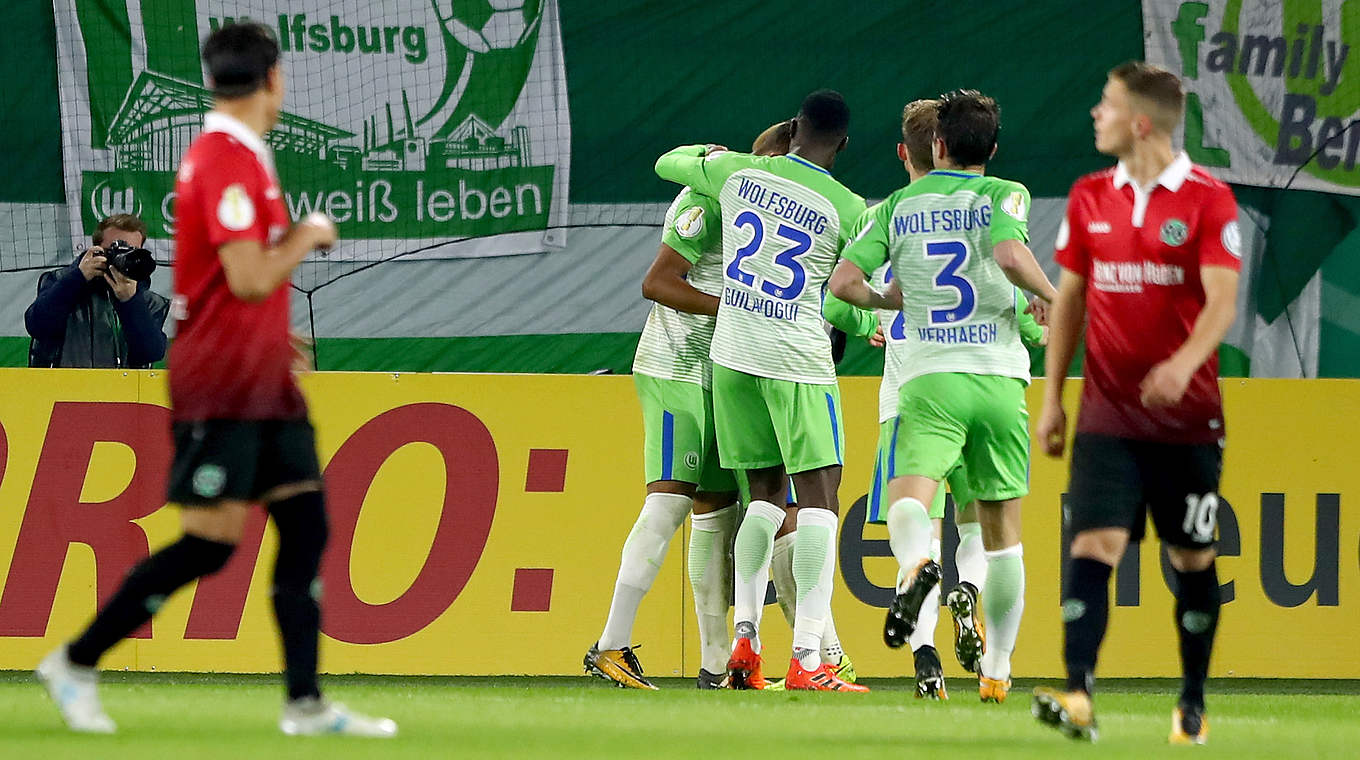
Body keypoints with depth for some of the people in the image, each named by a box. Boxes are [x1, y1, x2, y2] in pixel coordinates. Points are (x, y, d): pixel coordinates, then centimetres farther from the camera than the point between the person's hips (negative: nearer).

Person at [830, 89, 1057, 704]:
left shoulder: (899, 205, 11)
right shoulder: (1002, 195, 5)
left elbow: (843, 282, 4)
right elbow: (1010, 255, -16)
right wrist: (1053, 297, 1)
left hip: (930, 378, 0)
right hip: (999, 377, 0)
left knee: (909, 497, -18)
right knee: (1002, 532, 12)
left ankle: (916, 562, -54)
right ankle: (997, 669, 16)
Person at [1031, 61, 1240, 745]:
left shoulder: (1208, 199, -6)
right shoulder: (1089, 198, 7)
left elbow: (1222, 302, -13)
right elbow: (1069, 297, 14)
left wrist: (1184, 363, -31)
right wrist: (1052, 397, 10)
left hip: (1187, 414, -2)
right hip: (1107, 413, 2)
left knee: (1192, 558, 7)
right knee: (1094, 543, -14)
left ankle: (1193, 703, 20)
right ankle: (1078, 697, -24)